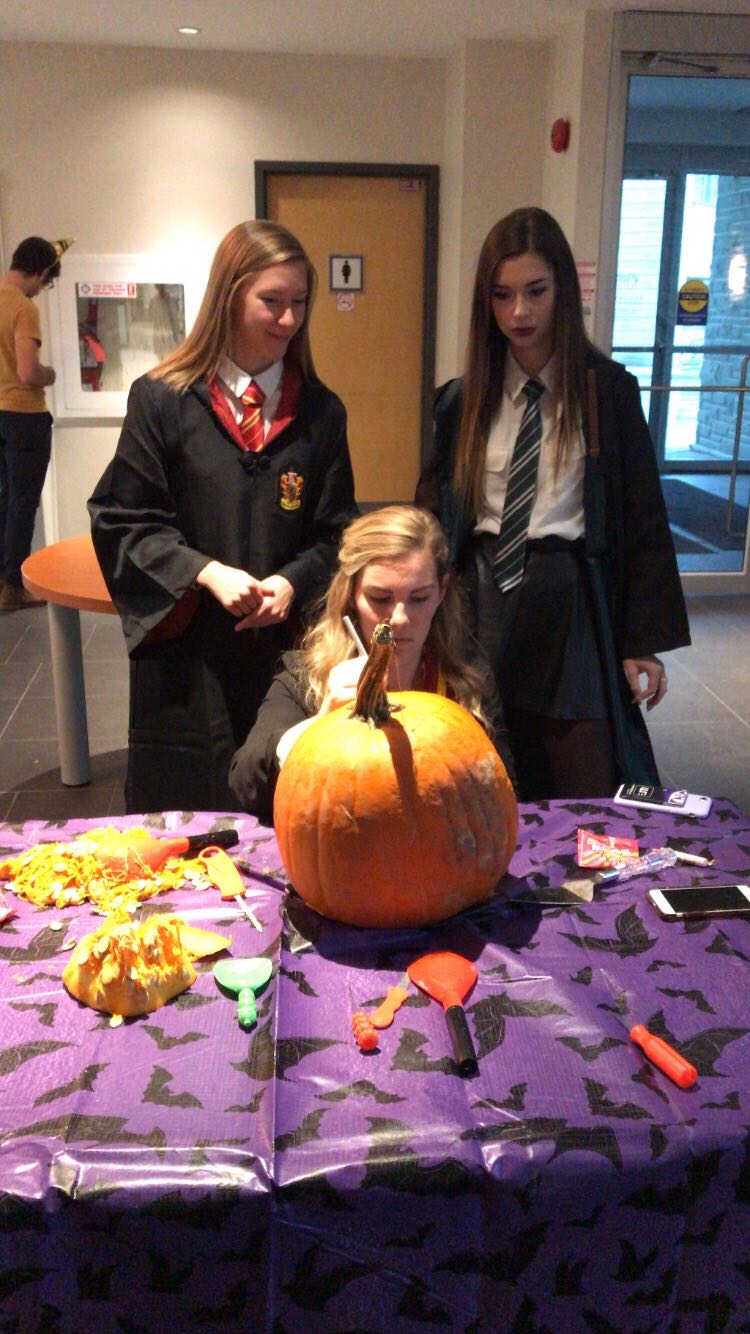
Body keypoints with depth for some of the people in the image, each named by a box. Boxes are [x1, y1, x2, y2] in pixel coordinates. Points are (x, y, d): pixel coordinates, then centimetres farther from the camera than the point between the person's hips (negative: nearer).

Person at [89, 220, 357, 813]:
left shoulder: (320, 411, 6)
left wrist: (292, 582, -9)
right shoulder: (163, 398, -2)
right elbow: (121, 519, -2)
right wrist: (206, 572, -15)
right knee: (180, 809, 10)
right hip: (184, 651, -2)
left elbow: (333, 531, 10)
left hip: (283, 652, 2)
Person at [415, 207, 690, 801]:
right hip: (483, 601, 3)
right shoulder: (464, 400, 5)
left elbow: (642, 519, -2)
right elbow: (433, 511, 8)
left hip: (575, 608, -2)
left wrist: (644, 641, -4)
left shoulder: (609, 391, -3)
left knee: (587, 800, 2)